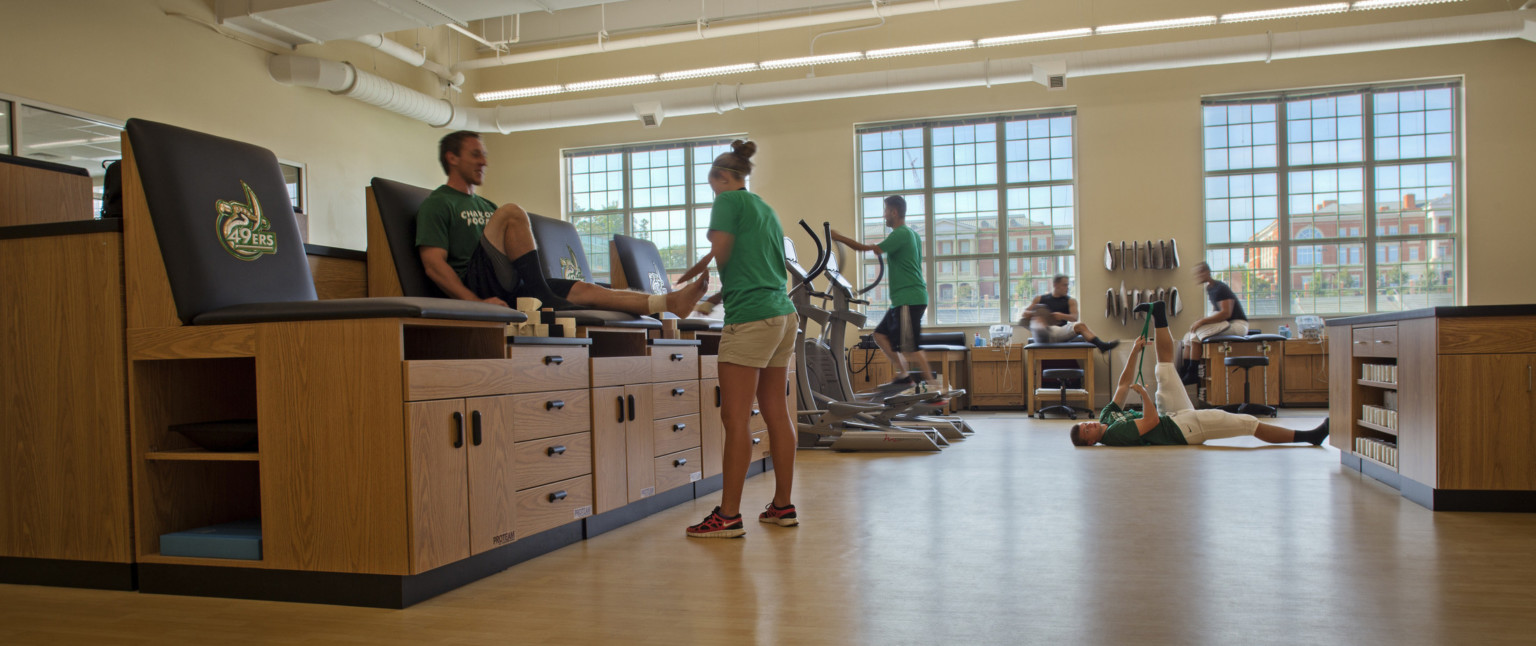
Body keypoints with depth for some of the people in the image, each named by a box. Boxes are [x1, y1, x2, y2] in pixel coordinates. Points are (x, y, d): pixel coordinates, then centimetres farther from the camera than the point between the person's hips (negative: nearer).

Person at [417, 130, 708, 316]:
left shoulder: (485, 205, 30)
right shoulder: (437, 204, 3)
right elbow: (434, 265, -10)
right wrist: (478, 301, -22)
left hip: (509, 286, 7)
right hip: (475, 284, -7)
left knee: (583, 289, -9)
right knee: (512, 212, -25)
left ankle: (670, 303, -17)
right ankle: (541, 294, -24)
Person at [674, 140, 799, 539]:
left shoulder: (728, 200, -2)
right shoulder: (766, 209, 22)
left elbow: (721, 253, -11)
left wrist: (694, 272, 9)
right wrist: (718, 293, 27)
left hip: (750, 319, -9)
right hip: (784, 314, 9)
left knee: (735, 418, -6)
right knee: (776, 413, 11)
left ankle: (729, 515, -4)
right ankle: (783, 506, 17)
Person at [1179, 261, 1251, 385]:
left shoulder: (1220, 288, -17)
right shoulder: (1209, 288, 12)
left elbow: (1226, 313, -26)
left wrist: (1202, 321, -24)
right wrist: (1202, 320, 3)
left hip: (1237, 325, -10)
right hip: (1226, 324, 10)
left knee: (1196, 333, -24)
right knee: (1188, 337, 2)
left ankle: (1192, 374, -21)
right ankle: (1184, 372, -3)